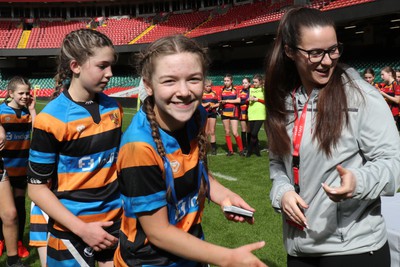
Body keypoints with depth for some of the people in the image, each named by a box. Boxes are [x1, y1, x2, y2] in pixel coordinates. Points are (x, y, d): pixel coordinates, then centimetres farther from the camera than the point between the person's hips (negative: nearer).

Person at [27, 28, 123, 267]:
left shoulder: (113, 108, 1)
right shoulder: (52, 119, -15)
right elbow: (37, 187, -12)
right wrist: (81, 228, -17)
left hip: (115, 220, 5)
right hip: (71, 230, -4)